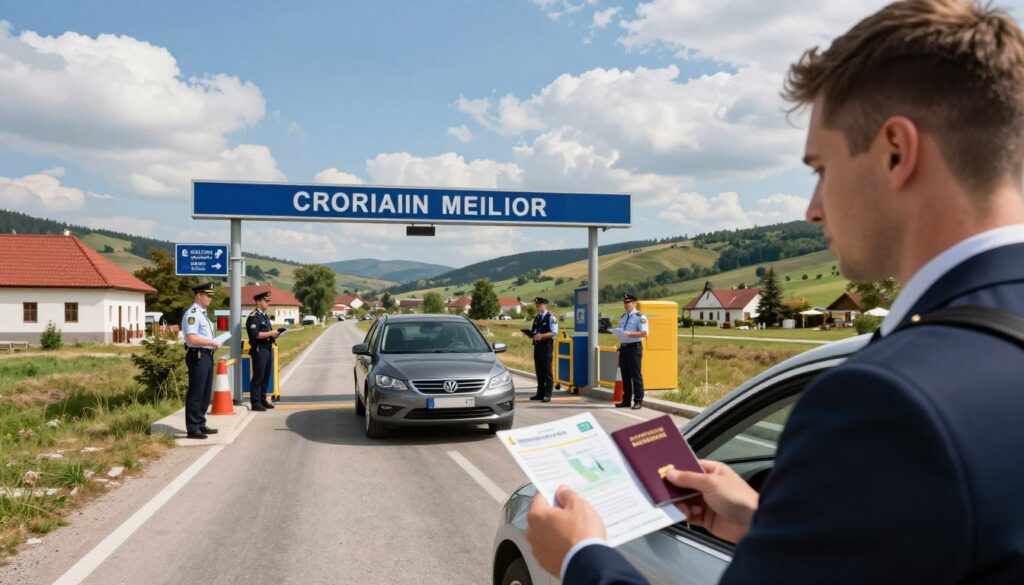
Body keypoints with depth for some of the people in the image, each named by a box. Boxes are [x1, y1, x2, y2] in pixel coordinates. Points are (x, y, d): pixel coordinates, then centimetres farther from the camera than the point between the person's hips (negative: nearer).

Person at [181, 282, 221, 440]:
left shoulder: (202, 313, 18)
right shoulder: (192, 313, -14)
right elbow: (192, 338, -23)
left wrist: (213, 343, 11)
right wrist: (212, 342, -16)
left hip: (207, 356, 10)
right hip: (198, 356, -10)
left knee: (206, 393, 16)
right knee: (195, 394, -4)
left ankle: (200, 425, 25)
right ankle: (192, 429, 2)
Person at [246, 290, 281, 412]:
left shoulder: (265, 316, 18)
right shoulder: (253, 317, -11)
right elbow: (255, 335, -20)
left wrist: (274, 334, 5)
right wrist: (271, 333, -18)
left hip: (268, 349, 9)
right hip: (259, 350, -9)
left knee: (266, 377, 13)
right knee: (258, 377, -5)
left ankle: (263, 400, 21)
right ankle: (255, 403, 0)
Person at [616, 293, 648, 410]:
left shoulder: (640, 317, -7)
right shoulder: (622, 317, 18)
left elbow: (644, 333, -17)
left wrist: (630, 333, -26)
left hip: (634, 347, -8)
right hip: (623, 347, 8)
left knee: (636, 375, -6)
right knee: (625, 375, 11)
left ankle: (638, 401, 0)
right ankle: (626, 400, 19)